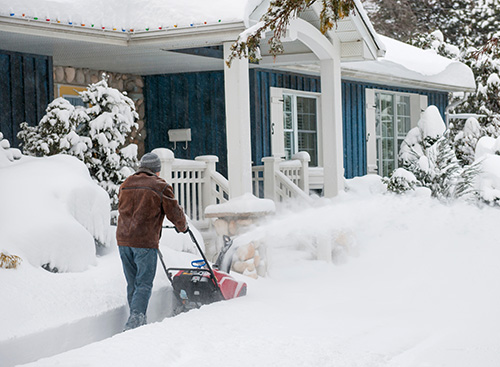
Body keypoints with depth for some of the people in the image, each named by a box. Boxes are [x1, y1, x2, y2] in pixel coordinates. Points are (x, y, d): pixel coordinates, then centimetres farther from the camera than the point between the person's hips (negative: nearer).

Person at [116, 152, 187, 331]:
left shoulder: (125, 185, 15)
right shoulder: (160, 186, -3)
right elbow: (174, 212, 0)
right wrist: (182, 227, 21)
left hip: (123, 240, 6)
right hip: (145, 242, -6)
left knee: (132, 283, 13)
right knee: (144, 284, -4)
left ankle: (138, 321, 17)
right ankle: (135, 318, -18)